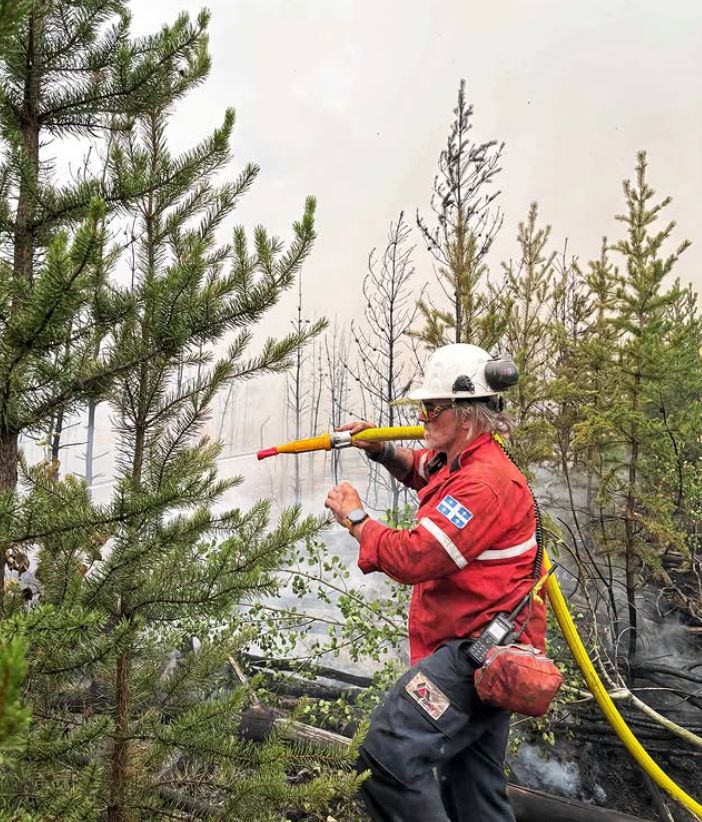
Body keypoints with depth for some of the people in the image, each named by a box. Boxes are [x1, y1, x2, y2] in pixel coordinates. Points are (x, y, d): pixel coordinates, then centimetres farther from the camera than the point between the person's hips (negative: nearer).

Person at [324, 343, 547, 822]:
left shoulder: (484, 482, -22)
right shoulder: (462, 462, 10)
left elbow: (414, 558, -27)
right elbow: (420, 469, 31)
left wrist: (356, 519, -11)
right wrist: (381, 450, 9)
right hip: (483, 649, 11)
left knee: (390, 754, -20)